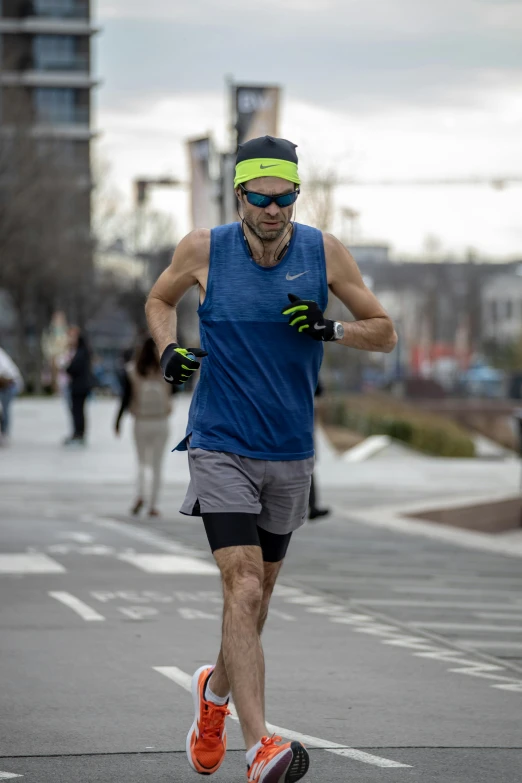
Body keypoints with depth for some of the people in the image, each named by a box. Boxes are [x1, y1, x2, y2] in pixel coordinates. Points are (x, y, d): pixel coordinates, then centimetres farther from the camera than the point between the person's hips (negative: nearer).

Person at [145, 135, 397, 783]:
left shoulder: (324, 252, -2)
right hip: (220, 447, -3)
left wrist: (328, 329, -15)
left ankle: (216, 688, 46)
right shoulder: (204, 249, -5)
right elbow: (159, 299, 15)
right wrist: (168, 348, -5)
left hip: (290, 454, 3)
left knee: (256, 595, 16)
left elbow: (385, 333, 5)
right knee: (244, 588, -19)